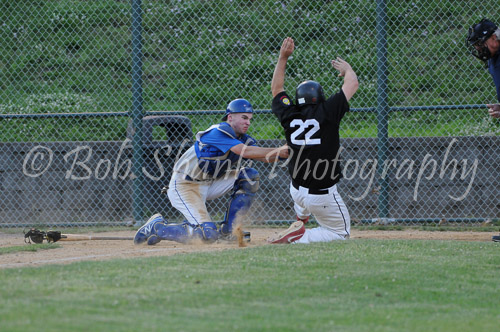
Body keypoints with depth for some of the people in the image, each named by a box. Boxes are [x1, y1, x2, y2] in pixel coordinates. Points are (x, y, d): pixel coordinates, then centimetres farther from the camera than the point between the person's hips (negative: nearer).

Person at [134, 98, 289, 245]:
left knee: (249, 176, -5)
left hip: (209, 183, 9)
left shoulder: (242, 138, 5)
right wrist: (279, 151, -36)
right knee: (208, 235, -22)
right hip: (185, 186, -9)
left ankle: (227, 231, -1)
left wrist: (284, 153, -28)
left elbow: (264, 156, -8)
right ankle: (157, 227, -2)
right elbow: (245, 151, -34)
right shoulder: (218, 132, -22)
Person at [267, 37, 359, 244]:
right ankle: (298, 237, -9)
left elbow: (276, 89, 16)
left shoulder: (290, 116, -3)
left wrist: (283, 58, 19)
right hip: (323, 196, -6)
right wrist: (346, 68, 17)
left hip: (297, 192, 6)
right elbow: (352, 83, -4)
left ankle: (300, 218, 30)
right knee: (341, 233, 11)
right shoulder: (327, 112, -14)